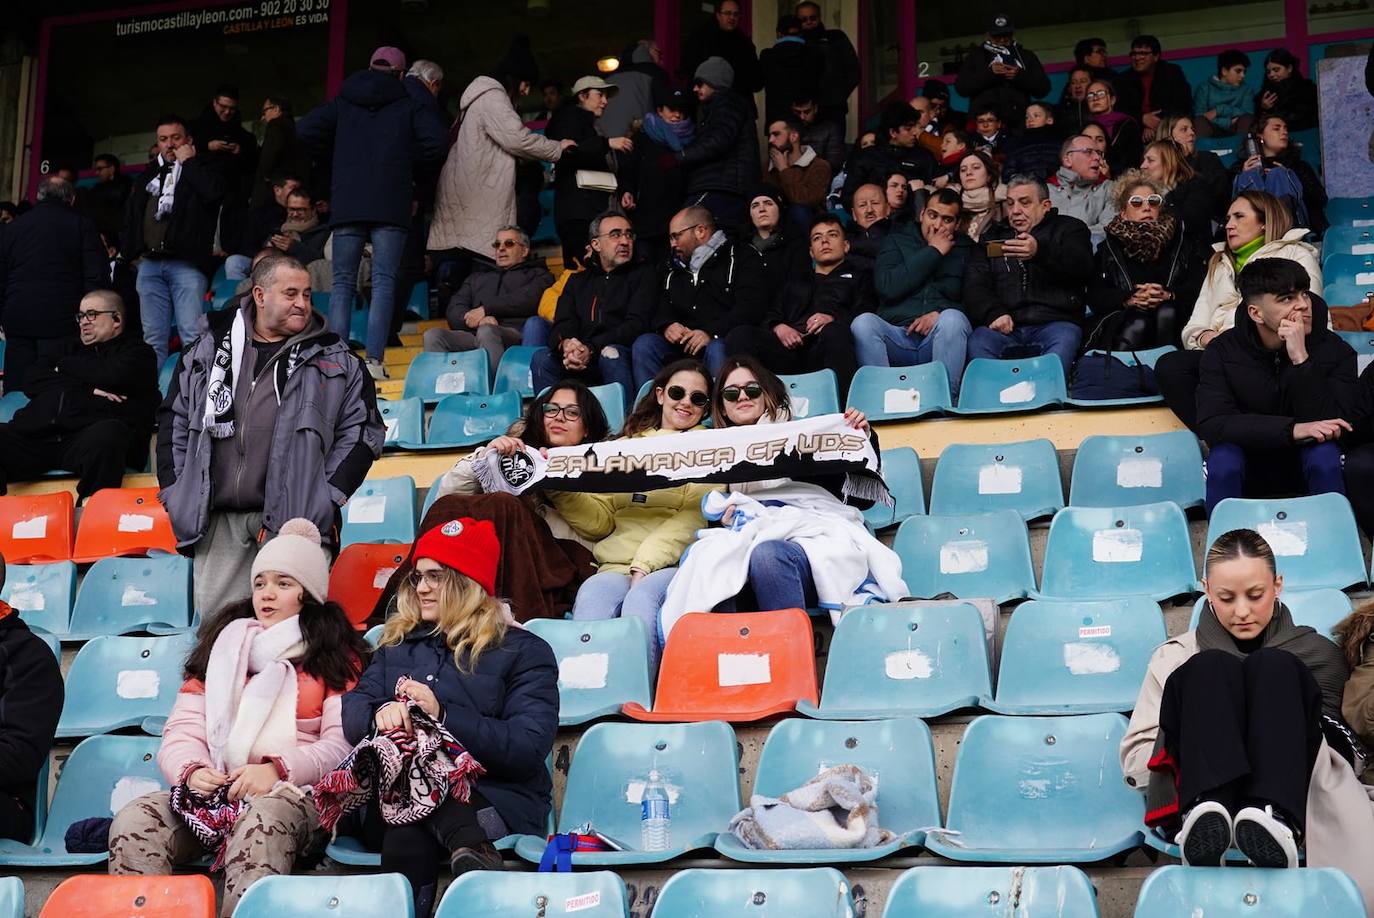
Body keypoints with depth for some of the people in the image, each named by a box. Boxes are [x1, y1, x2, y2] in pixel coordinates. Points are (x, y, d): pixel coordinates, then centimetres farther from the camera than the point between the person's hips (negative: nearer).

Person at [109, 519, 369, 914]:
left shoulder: (336, 654, 14)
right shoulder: (223, 644, 25)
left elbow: (342, 741, 0)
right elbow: (183, 728, 15)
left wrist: (278, 769, -16)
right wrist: (192, 769, -7)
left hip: (291, 792, -3)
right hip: (212, 791, 4)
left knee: (264, 822, -40)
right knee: (133, 821, -27)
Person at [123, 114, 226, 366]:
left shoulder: (200, 170, 7)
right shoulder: (149, 174, 22)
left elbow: (214, 191, -17)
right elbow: (130, 215, 30)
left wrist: (188, 161, -5)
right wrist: (133, 250, 16)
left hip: (185, 263, -5)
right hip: (149, 264, 5)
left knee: (192, 336, -15)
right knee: (153, 338, 4)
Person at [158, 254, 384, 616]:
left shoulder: (334, 359, 9)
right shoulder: (209, 351, 15)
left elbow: (361, 429, 6)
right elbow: (174, 420, 18)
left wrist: (328, 497, -3)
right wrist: (175, 492, 9)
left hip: (294, 518, -2)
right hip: (217, 521, 3)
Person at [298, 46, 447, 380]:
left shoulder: (343, 101, 14)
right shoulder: (410, 104, 7)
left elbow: (307, 129, 5)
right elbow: (435, 142, -7)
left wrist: (339, 155, 17)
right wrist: (407, 162, 9)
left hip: (346, 203, 2)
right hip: (390, 205, -2)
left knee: (342, 281, 6)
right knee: (384, 281, -4)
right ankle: (374, 360, -14)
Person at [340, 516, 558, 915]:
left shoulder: (523, 651, 5)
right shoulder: (398, 643, 20)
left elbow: (528, 748, -9)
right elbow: (352, 715, 7)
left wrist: (442, 716, -19)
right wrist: (381, 713, -19)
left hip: (495, 800, -3)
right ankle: (471, 848, -46)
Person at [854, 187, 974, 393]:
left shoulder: (965, 249, 17)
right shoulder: (897, 240, 18)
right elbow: (886, 287, -2)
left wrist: (940, 314, -12)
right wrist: (932, 252, 1)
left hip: (941, 338, 0)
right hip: (897, 336, 0)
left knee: (952, 319, -33)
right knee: (863, 323, -28)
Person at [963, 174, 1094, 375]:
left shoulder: (1068, 229, 18)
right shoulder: (993, 237, 26)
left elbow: (1083, 267, -4)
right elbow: (974, 285, 13)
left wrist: (1041, 252, -23)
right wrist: (993, 312, -10)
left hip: (1055, 322, -2)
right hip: (1005, 326, 2)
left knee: (1064, 340, -35)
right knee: (978, 342, -30)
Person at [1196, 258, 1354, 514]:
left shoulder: (1336, 350, -11)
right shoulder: (1223, 351, -10)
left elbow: (1331, 429, -22)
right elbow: (1210, 424, -23)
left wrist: (1302, 360, -32)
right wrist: (1292, 429, -34)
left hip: (1307, 471, 0)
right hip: (1248, 473, 0)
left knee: (1325, 454, -31)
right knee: (1223, 456, -31)